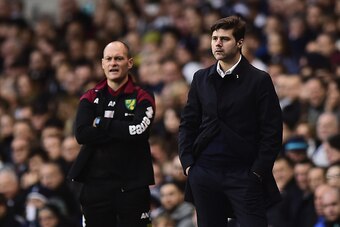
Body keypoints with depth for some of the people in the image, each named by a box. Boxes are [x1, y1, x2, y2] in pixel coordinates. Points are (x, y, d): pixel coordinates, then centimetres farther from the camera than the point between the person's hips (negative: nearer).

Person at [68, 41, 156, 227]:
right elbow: (81, 134, -7)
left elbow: (139, 130, -17)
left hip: (132, 185, -3)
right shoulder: (90, 98, 9)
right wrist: (122, 131, -11)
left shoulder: (142, 98, 2)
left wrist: (101, 123, -8)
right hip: (95, 182, 3)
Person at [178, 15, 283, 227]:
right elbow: (188, 124, 14)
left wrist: (257, 172, -10)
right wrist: (187, 162, 2)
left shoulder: (259, 80, -2)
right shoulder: (201, 78, 11)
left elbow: (272, 132, -4)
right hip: (204, 173, 4)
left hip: (244, 175, -4)